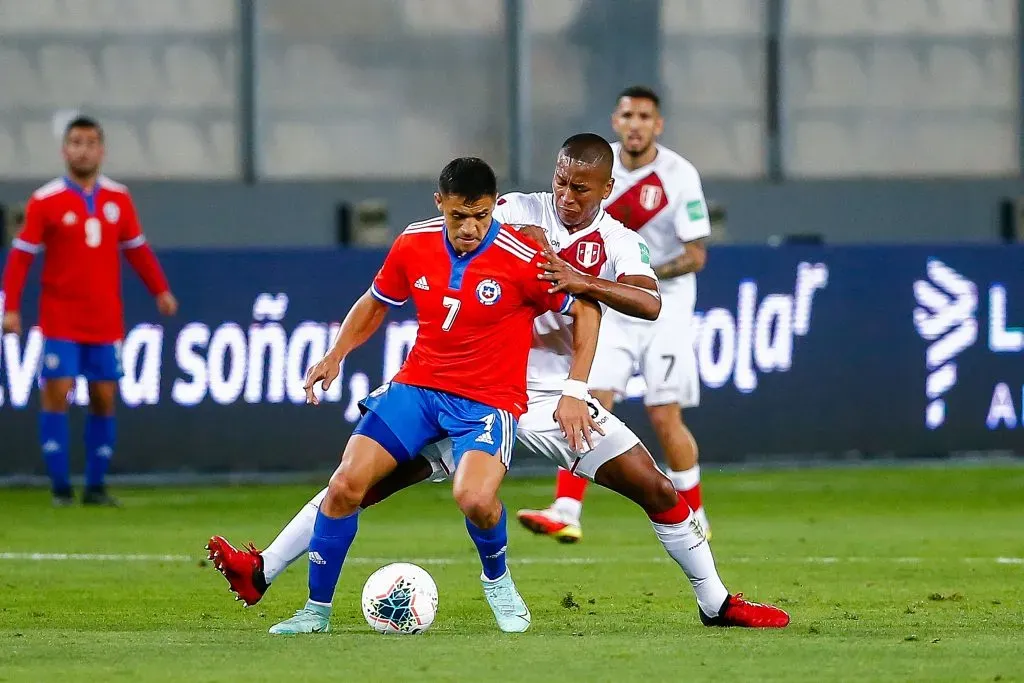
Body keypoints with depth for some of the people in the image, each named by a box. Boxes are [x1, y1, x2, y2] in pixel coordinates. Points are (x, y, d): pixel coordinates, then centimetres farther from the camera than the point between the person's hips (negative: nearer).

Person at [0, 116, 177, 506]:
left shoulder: (118, 199, 6)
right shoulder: (46, 201, -5)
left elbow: (137, 250, 15)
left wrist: (160, 290, 9)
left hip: (106, 321, 3)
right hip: (60, 321, -3)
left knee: (104, 399, 4)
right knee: (57, 394, -8)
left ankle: (96, 487, 12)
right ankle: (60, 487, -3)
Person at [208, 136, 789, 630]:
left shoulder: (619, 242, -1)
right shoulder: (521, 213, -2)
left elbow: (650, 303, -20)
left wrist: (580, 281, -33)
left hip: (556, 396, 1)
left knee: (657, 490, -6)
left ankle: (717, 603, 12)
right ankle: (262, 571, -6)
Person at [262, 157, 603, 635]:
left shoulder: (523, 260, -16)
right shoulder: (414, 244, -2)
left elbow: (586, 312, -3)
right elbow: (376, 302, 17)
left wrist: (574, 392, -8)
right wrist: (337, 354, 3)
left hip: (488, 399, -4)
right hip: (416, 385, 4)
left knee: (474, 498, -31)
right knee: (346, 483, -13)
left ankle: (497, 579, 4)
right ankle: (317, 611, 4)